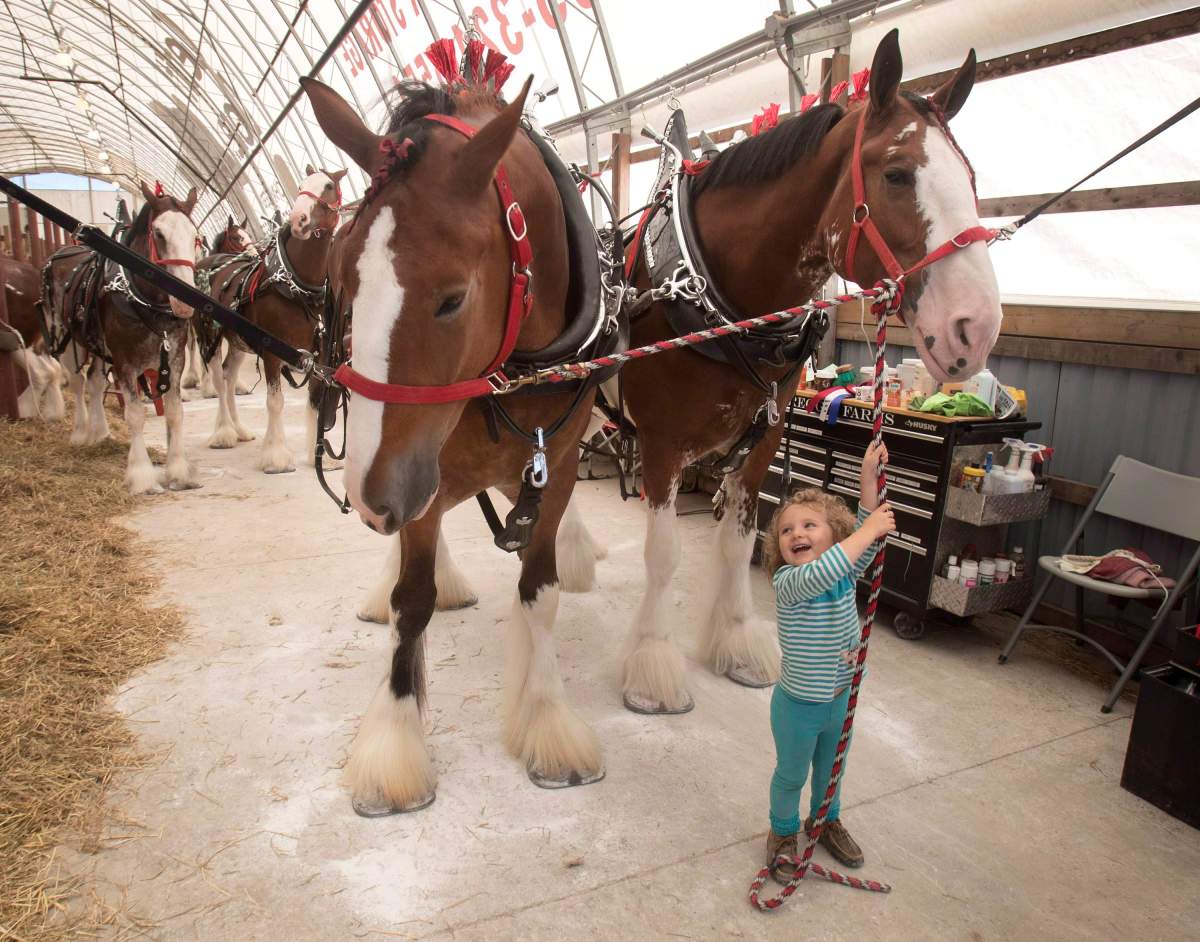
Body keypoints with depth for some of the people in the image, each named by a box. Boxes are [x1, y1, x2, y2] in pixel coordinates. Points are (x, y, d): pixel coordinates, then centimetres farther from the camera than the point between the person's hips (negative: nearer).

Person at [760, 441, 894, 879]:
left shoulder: (846, 574, -8)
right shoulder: (787, 583, -26)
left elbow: (866, 538, -14)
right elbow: (819, 574, -46)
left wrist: (869, 476, -24)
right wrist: (870, 530, -41)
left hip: (840, 699, 5)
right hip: (798, 705, -5)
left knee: (831, 769, 27)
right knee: (791, 776, 17)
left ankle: (826, 821, 53)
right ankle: (783, 832, 43)